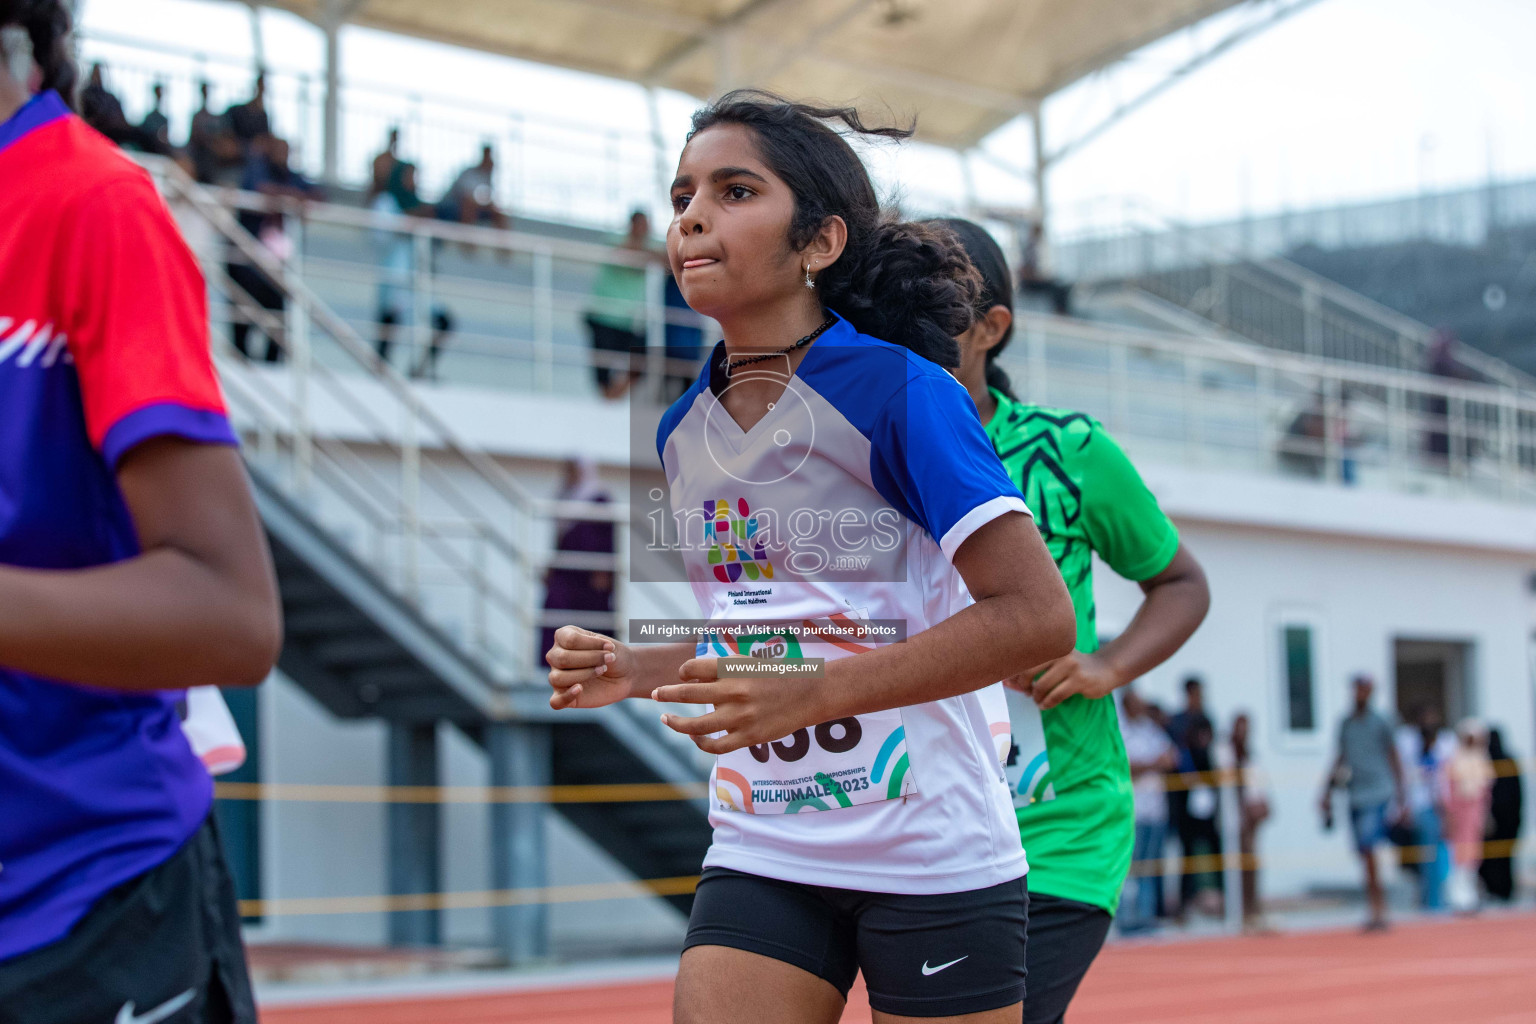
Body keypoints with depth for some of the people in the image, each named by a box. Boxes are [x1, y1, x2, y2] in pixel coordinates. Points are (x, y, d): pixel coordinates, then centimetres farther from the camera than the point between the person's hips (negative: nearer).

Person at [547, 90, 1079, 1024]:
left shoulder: (897, 387, -12)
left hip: (936, 864, -5)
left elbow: (1037, 617, -19)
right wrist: (635, 671, 3)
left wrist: (811, 693, -25)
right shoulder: (683, 432, 7)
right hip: (761, 858, 5)